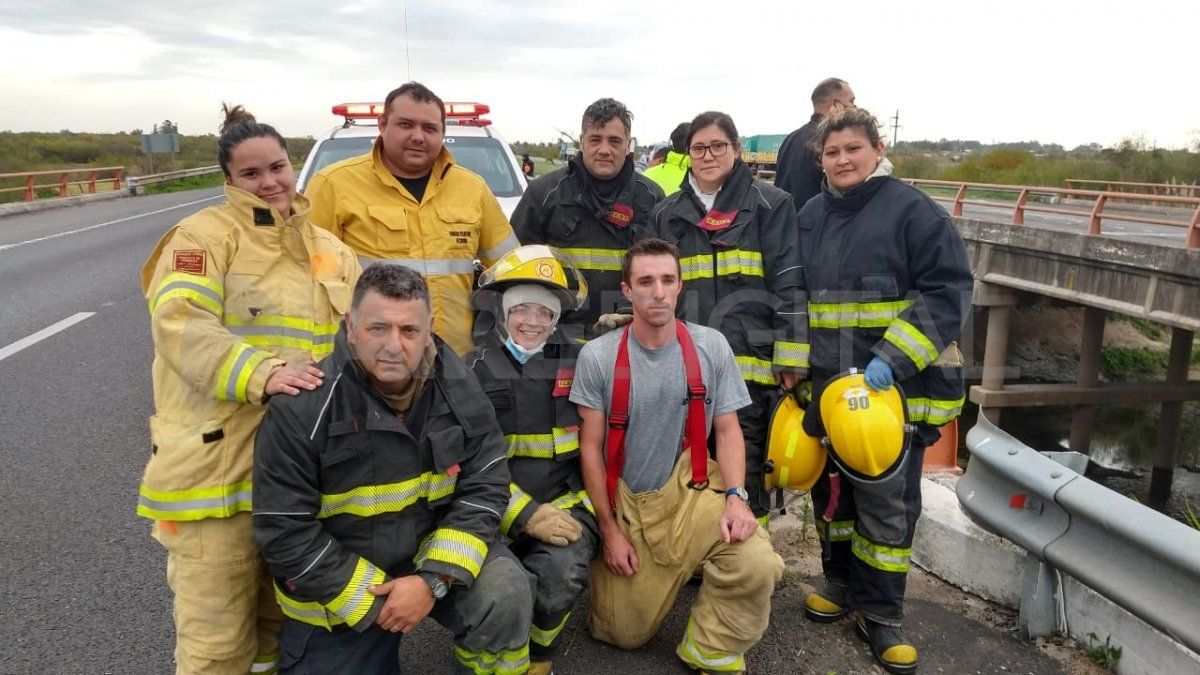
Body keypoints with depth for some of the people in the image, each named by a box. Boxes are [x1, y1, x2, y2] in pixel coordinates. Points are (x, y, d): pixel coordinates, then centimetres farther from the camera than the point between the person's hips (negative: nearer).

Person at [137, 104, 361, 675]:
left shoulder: (328, 249, 15)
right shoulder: (204, 235, -5)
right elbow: (181, 325, -19)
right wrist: (262, 374, -33)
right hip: (218, 459, -6)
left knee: (284, 610, 22)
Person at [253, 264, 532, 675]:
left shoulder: (454, 383, -11)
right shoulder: (301, 408, -20)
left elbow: (485, 486, -10)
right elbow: (285, 533, -17)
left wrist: (435, 578, -20)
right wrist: (371, 601, -16)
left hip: (436, 549, 1)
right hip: (336, 584, 0)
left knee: (505, 595, -24)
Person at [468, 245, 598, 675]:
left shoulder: (579, 362, 10)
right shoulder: (476, 369, 7)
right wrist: (525, 515, -12)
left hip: (566, 504, 1)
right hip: (495, 512, 0)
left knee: (560, 574, -30)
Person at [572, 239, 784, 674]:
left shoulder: (711, 346, -4)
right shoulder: (597, 356, -7)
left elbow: (727, 429, 2)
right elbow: (590, 447, -3)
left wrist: (736, 496, -15)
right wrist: (610, 529, -4)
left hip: (692, 492, 0)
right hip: (625, 503, 0)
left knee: (757, 563, -29)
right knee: (625, 635, 3)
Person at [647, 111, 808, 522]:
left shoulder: (770, 205, 4)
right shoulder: (667, 215, 16)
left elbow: (789, 286, -1)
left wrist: (791, 360, -7)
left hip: (750, 364, -3)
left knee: (744, 472, 0)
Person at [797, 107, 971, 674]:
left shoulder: (914, 211, -8)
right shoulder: (811, 217, 10)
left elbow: (948, 292, -13)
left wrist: (893, 359, -22)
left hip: (895, 387, -5)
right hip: (824, 386, 5)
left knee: (886, 500, 2)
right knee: (831, 490, 15)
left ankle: (878, 612, 18)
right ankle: (841, 582, 35)